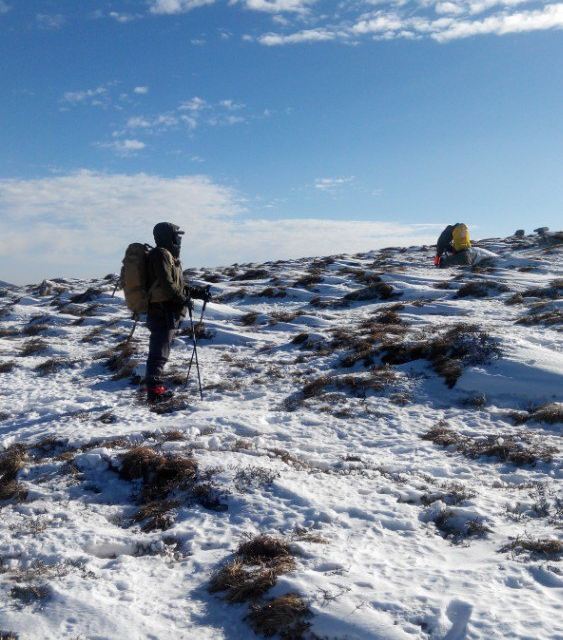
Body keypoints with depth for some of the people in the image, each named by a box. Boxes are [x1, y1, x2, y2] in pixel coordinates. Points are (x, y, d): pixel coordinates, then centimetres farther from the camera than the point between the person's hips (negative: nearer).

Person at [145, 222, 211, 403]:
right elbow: (167, 284, -21)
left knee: (160, 352, 14)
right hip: (163, 312, -10)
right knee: (159, 352, -9)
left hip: (168, 313, 10)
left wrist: (198, 292, 20)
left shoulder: (169, 256, 21)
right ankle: (154, 390, -7)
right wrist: (183, 299, -12)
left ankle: (156, 387, 21)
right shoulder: (162, 254, -11)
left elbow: (179, 285, 26)